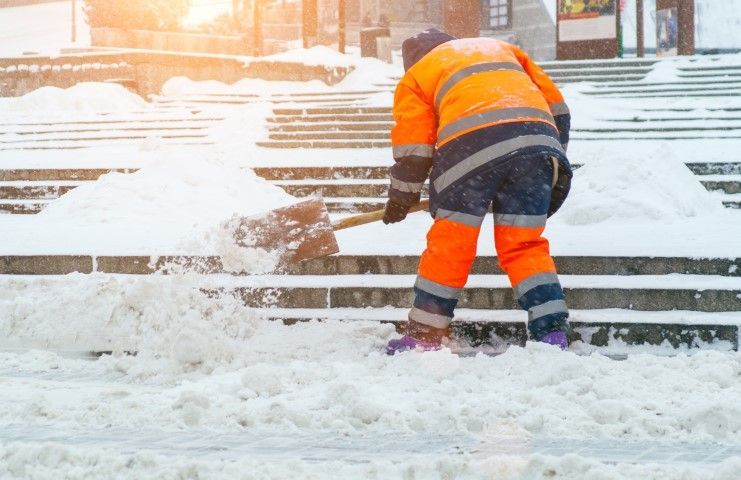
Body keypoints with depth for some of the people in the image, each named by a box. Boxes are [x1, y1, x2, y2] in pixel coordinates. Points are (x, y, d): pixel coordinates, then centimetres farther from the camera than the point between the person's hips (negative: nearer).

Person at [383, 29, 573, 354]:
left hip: (471, 143, -3)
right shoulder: (501, 48, 36)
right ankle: (552, 332, 0)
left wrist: (401, 198, 29)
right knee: (525, 245, 11)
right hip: (538, 140, 3)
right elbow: (554, 103, 28)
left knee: (449, 244, 7)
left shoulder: (416, 75, 26)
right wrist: (555, 171, 28)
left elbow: (412, 144, 18)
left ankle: (425, 335, 13)